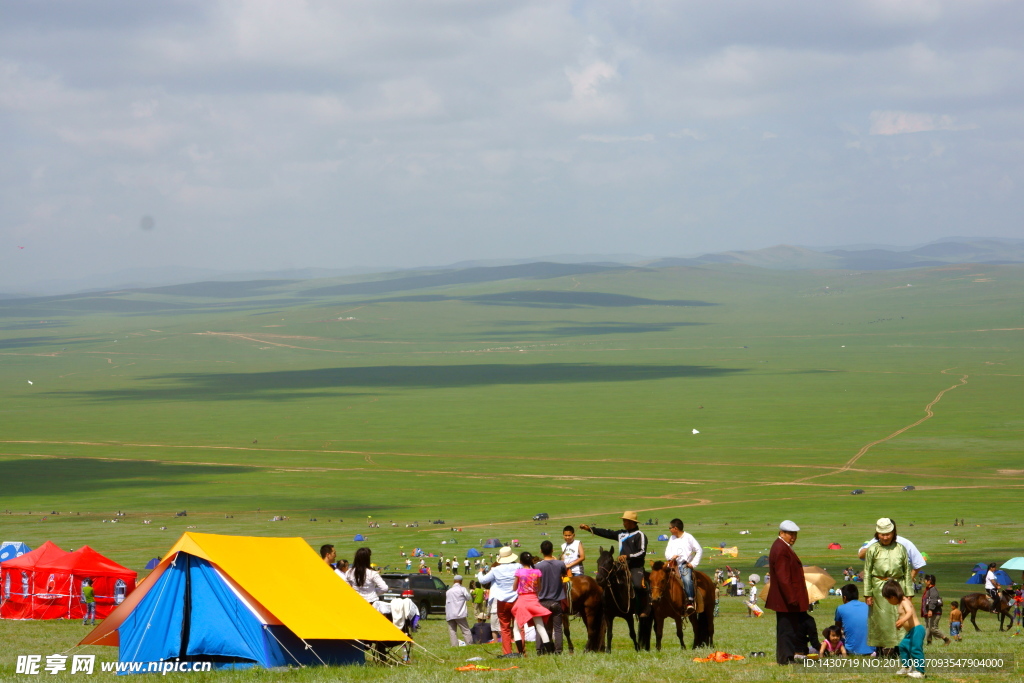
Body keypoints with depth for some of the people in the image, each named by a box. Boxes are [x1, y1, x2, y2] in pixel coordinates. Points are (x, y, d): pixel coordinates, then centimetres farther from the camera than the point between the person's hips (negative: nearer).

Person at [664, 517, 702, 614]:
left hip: (685, 565, -5)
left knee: (686, 578, -33)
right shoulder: (672, 539, 17)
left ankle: (690, 602, -33)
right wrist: (671, 556, -10)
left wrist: (693, 563, -6)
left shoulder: (688, 537, 2)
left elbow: (699, 551, 2)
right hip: (673, 565, 5)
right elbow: (667, 553, 14)